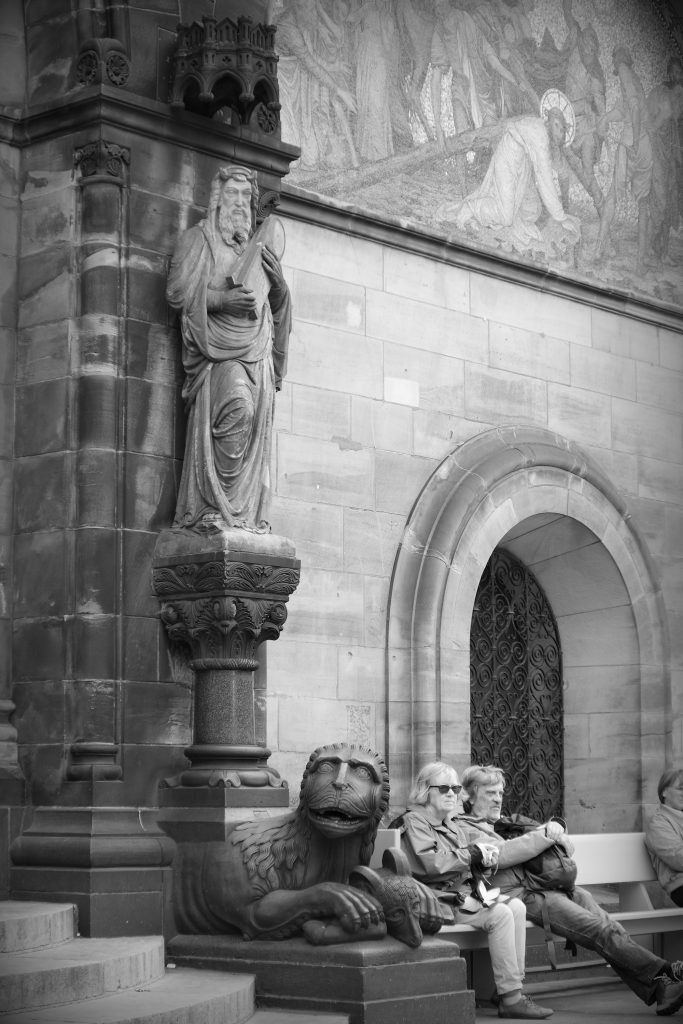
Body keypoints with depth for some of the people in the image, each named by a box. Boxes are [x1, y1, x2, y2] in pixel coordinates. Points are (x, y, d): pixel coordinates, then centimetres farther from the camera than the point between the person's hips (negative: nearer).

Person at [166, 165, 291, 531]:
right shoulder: (198, 239, 9)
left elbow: (276, 305, 23)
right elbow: (177, 291, -3)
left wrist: (277, 280, 1)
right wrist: (224, 299, -16)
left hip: (257, 350, 6)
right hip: (219, 350, -6)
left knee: (256, 427, -5)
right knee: (237, 407, -27)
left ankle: (247, 512, -5)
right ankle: (215, 505, -24)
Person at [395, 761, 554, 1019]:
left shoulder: (452, 824, 22)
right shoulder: (413, 821, -5)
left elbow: (465, 865, 20)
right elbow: (430, 864, -19)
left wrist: (483, 858, -4)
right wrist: (472, 852, -11)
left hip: (462, 895, 8)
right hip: (436, 899, -8)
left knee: (516, 907, -12)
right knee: (500, 914, -25)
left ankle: (513, 986, -14)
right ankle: (510, 999, -24)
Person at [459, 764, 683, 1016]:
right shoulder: (465, 829, 5)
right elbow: (499, 855, -16)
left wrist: (555, 826, 7)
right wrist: (546, 835, -10)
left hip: (544, 888, 8)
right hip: (518, 896, -8)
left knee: (608, 926, -14)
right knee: (598, 929, -22)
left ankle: (658, 988, -25)